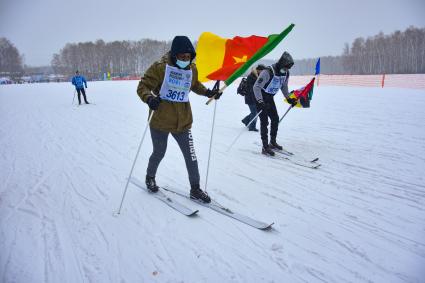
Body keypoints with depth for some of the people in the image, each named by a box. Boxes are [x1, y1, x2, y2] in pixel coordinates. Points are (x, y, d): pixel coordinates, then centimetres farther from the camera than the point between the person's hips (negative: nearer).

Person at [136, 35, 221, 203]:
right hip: (160, 122, -3)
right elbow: (143, 86, -12)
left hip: (183, 122, 3)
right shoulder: (160, 67, -13)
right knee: (159, 153, 16)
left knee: (191, 156, 2)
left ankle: (195, 189, 19)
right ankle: (150, 177, 46)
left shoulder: (192, 69, 2)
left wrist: (208, 92, 8)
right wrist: (149, 98, -32)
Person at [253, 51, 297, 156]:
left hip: (270, 98, 8)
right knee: (264, 121, -10)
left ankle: (273, 142, 24)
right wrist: (260, 102, -36)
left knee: (275, 119, 9)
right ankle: (265, 147, -6)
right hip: (261, 98, -7)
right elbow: (256, 87, -28)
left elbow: (284, 87, 15)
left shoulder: (286, 73, -3)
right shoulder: (267, 72, -27)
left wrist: (289, 98, 9)